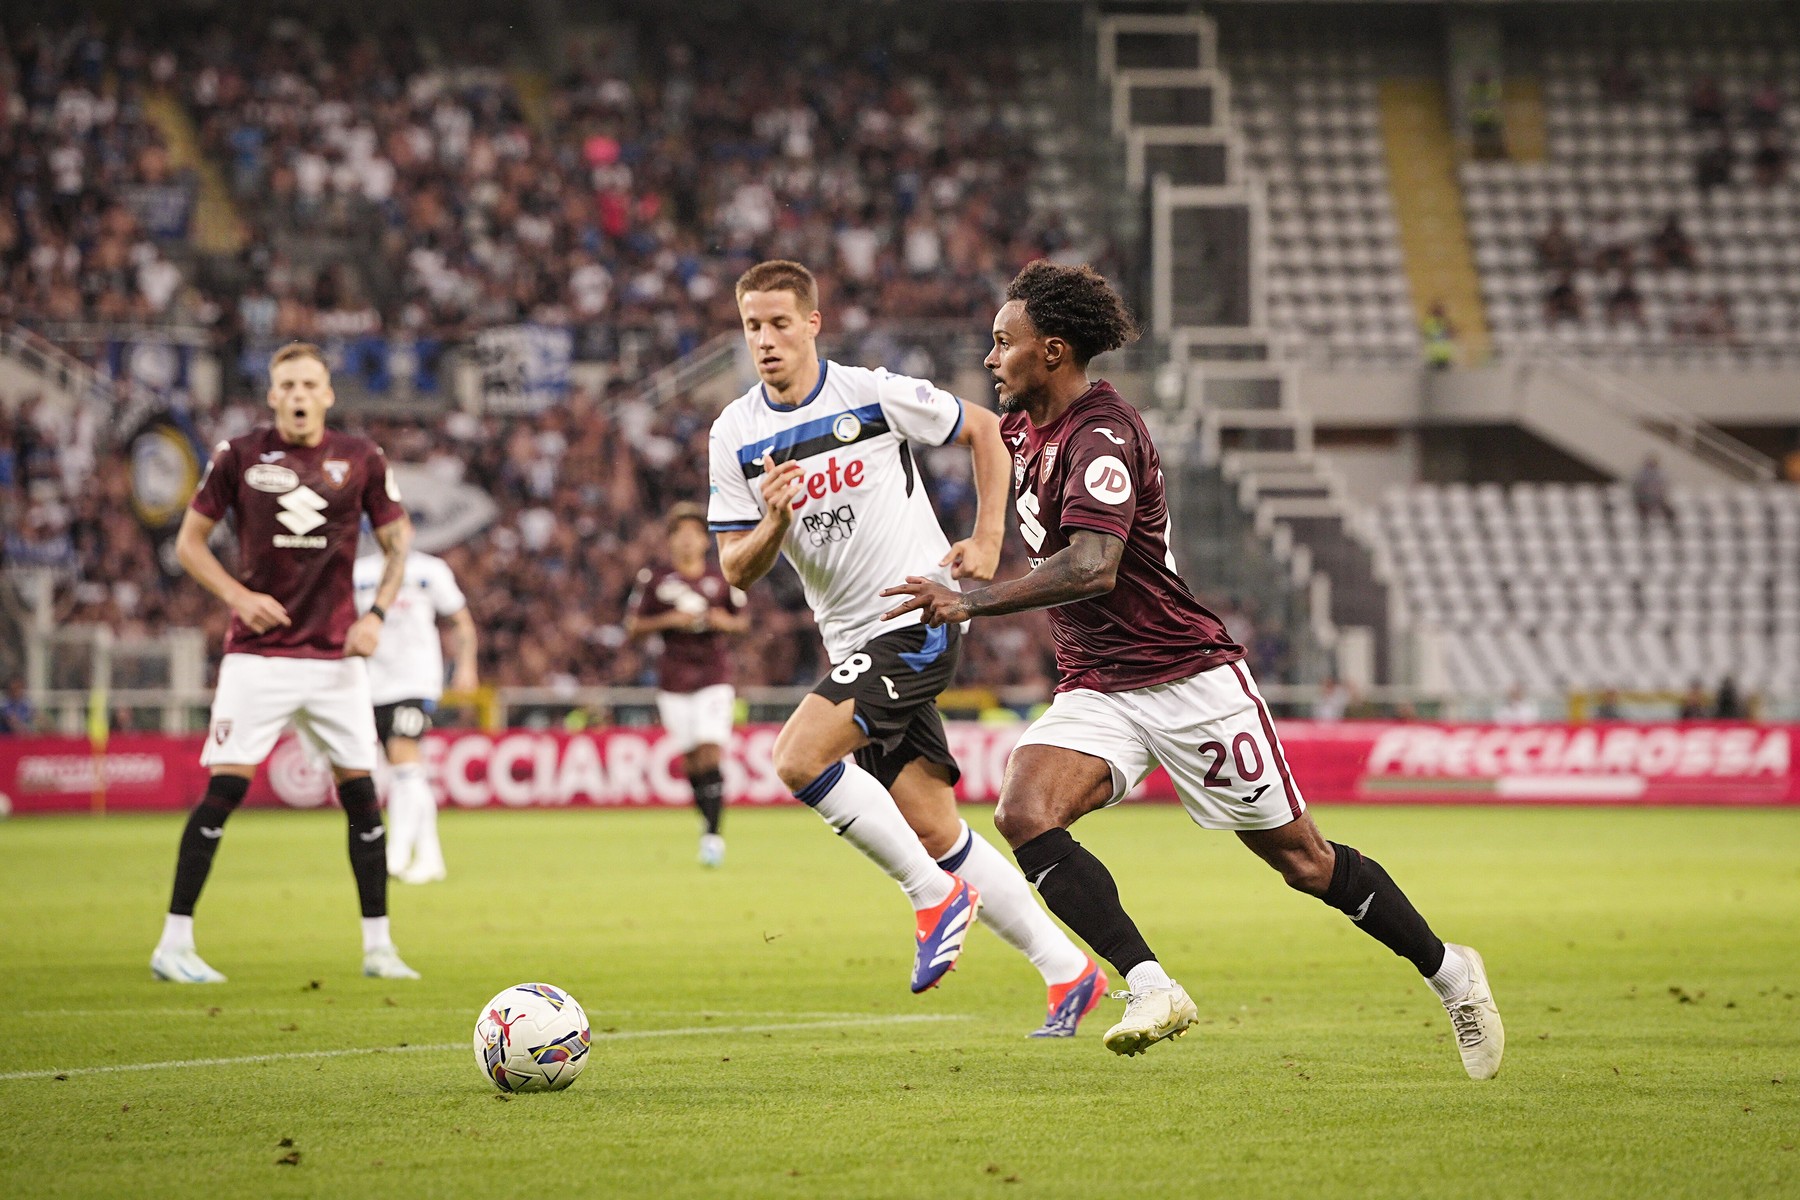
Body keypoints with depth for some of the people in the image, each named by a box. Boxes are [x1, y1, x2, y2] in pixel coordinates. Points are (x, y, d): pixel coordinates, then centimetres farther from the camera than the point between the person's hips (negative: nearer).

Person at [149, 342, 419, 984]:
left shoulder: (361, 459, 4)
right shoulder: (239, 456, -1)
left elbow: (397, 544, 13)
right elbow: (189, 541, 6)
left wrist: (377, 613, -2)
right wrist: (237, 595, -9)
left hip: (336, 655, 2)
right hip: (258, 653, -2)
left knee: (361, 793, 1)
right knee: (225, 788, -9)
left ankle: (378, 945, 11)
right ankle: (174, 943, -4)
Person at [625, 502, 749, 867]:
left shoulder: (723, 580, 4)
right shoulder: (655, 579, 2)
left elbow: (743, 622, 14)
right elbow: (633, 625, 2)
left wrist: (726, 622, -9)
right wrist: (669, 621, -13)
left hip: (713, 675, -1)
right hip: (673, 679, 1)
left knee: (711, 751, -14)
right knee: (691, 756, 3)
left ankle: (713, 834, -17)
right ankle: (707, 818, 24)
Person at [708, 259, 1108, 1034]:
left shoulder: (874, 395, -7)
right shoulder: (735, 436, 4)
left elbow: (984, 430, 6)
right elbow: (736, 572, 3)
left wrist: (987, 542, -2)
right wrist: (773, 524, -18)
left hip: (920, 615, -6)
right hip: (852, 641, 6)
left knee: (799, 757, -23)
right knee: (933, 830, 4)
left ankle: (936, 895, -8)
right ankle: (1068, 972, 14)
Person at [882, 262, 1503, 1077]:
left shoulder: (1100, 440, -21)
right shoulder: (1025, 423, 7)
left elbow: (1091, 569, -34)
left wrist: (970, 603, -34)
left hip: (1187, 676, -8)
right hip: (1095, 690, 8)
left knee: (1300, 858, 0)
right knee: (1024, 812, -21)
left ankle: (1448, 972, 21)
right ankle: (1151, 988, -24)